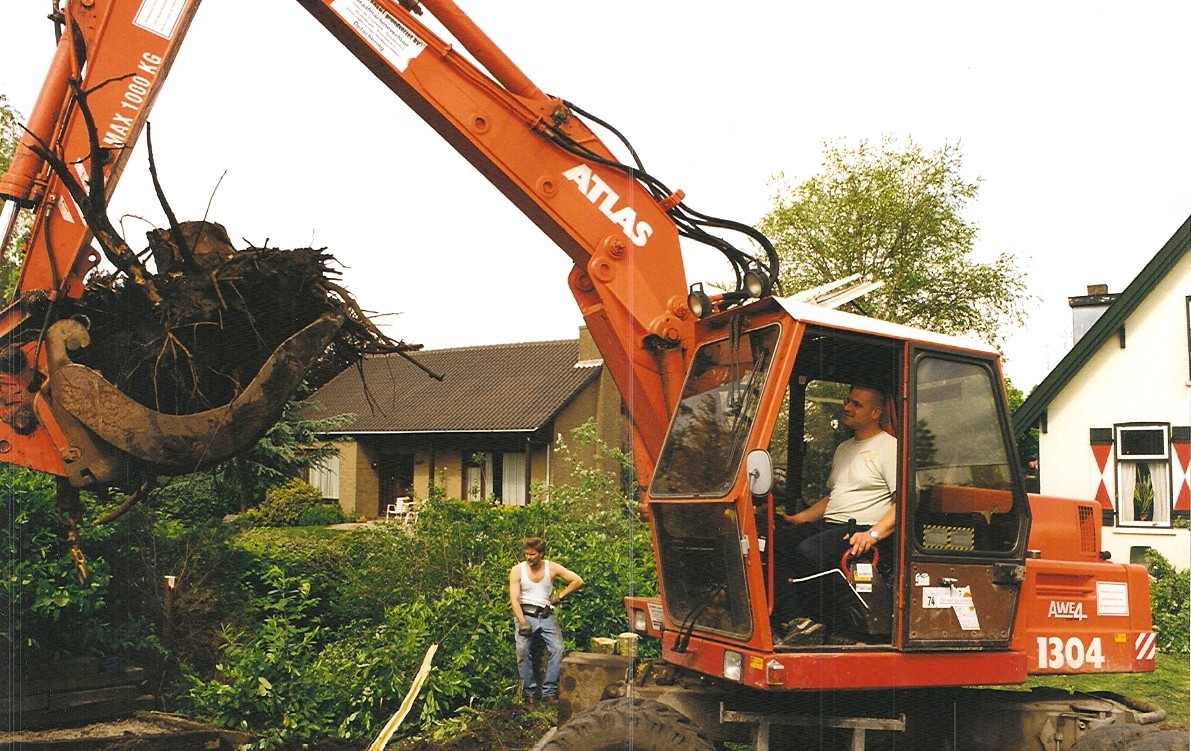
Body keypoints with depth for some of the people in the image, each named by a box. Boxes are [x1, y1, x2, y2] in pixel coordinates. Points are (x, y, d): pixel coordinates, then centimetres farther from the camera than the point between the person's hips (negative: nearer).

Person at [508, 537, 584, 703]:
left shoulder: (552, 568, 3)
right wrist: (522, 623, -20)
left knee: (557, 648, -20)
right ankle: (529, 691, -14)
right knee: (522, 649, -24)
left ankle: (549, 692, -15)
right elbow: (514, 599, -8)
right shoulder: (517, 570, 0)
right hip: (524, 613, -1)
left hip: (546, 614, 1)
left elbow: (578, 581, 3)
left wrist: (559, 597, -1)